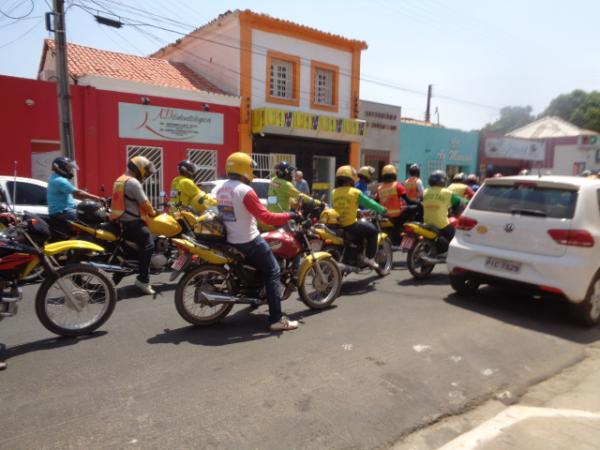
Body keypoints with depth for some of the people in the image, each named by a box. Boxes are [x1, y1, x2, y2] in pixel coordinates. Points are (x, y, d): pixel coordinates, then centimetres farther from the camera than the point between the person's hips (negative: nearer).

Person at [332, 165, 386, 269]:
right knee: (372, 230, 13)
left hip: (336, 225, 6)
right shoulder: (355, 192, -7)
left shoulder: (334, 192, 7)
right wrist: (383, 210, 18)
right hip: (350, 225, -6)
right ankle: (369, 258, 11)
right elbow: (369, 203, 1)